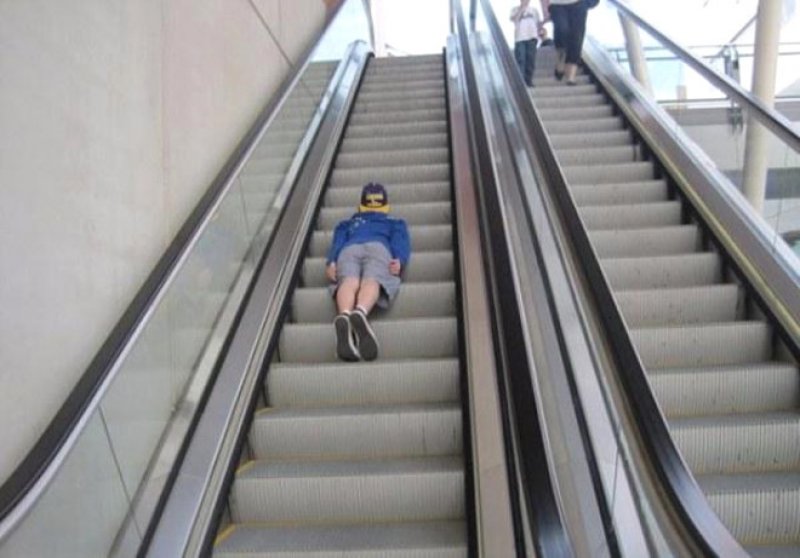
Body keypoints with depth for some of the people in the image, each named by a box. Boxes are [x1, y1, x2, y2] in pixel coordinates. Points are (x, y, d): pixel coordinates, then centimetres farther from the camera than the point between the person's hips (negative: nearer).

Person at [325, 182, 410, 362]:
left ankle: (344, 315, -68)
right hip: (378, 246, -1)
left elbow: (337, 242, 23)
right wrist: (399, 260, -2)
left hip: (349, 249, 1)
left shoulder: (346, 224, 45)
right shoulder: (395, 223, 42)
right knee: (372, 281, -32)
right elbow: (400, 241, 18)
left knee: (349, 282, -31)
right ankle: (360, 312, -69)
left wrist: (331, 261, 4)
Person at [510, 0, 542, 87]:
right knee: (520, 60, -10)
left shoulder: (534, 10, 18)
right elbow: (514, 19, -9)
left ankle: (528, 80, 2)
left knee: (530, 60, -2)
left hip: (531, 37, 3)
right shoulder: (515, 10, 10)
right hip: (519, 38, -3)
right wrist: (521, 8, -6)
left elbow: (538, 23, 20)